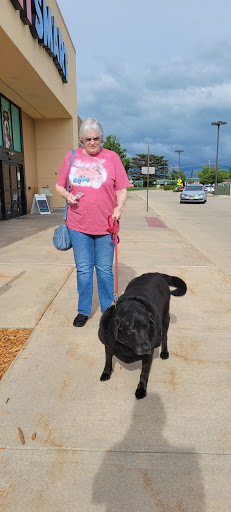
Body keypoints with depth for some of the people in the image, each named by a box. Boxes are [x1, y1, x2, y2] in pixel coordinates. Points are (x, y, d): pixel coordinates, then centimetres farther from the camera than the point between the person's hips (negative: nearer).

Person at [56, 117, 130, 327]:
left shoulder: (112, 157, 3)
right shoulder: (71, 157, 8)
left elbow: (122, 189, 3)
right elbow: (59, 186, 14)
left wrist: (119, 207, -15)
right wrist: (68, 195, -8)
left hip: (105, 225, -1)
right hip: (78, 225, 2)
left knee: (105, 270, 6)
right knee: (83, 270, 9)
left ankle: (108, 311, 22)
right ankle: (83, 311, 23)